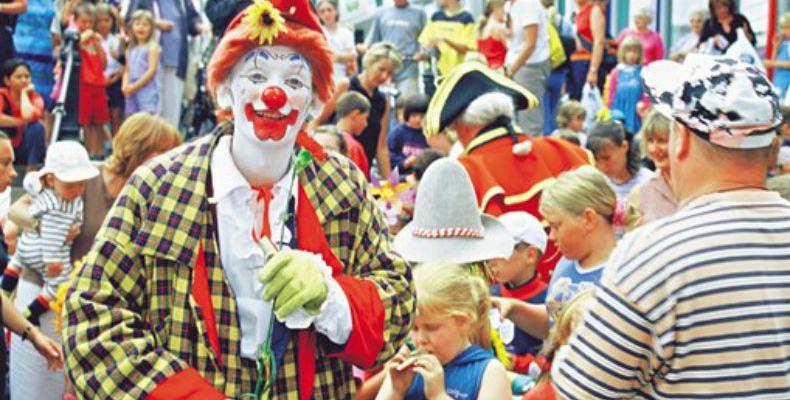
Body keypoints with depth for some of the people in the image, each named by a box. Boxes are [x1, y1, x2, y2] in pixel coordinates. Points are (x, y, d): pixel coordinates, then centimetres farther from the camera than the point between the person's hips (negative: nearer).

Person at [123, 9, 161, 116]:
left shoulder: (152, 47, -2)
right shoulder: (130, 50, 17)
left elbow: (152, 70, -11)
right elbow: (127, 71, 17)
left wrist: (135, 86, -13)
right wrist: (125, 86, -5)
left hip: (148, 92, -7)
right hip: (132, 93, 7)